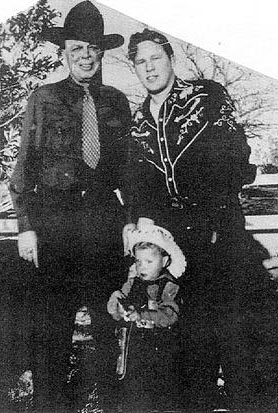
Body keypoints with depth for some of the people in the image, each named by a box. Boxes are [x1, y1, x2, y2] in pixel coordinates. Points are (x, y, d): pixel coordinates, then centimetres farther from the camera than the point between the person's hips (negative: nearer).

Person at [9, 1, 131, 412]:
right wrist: (26, 226, -6)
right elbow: (25, 167, 2)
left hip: (105, 214, 2)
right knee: (50, 320, 1)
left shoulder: (117, 101, 12)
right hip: (55, 216, -2)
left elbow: (126, 166, 14)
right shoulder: (44, 99, 5)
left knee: (111, 316, 6)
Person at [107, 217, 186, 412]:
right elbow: (116, 313, 6)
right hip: (134, 347, 3)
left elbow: (169, 316, -20)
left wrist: (140, 315, -28)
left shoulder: (169, 287, -7)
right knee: (133, 396, 7)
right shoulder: (132, 284, 6)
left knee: (164, 396, 8)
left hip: (161, 348, -3)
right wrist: (116, 304, -16)